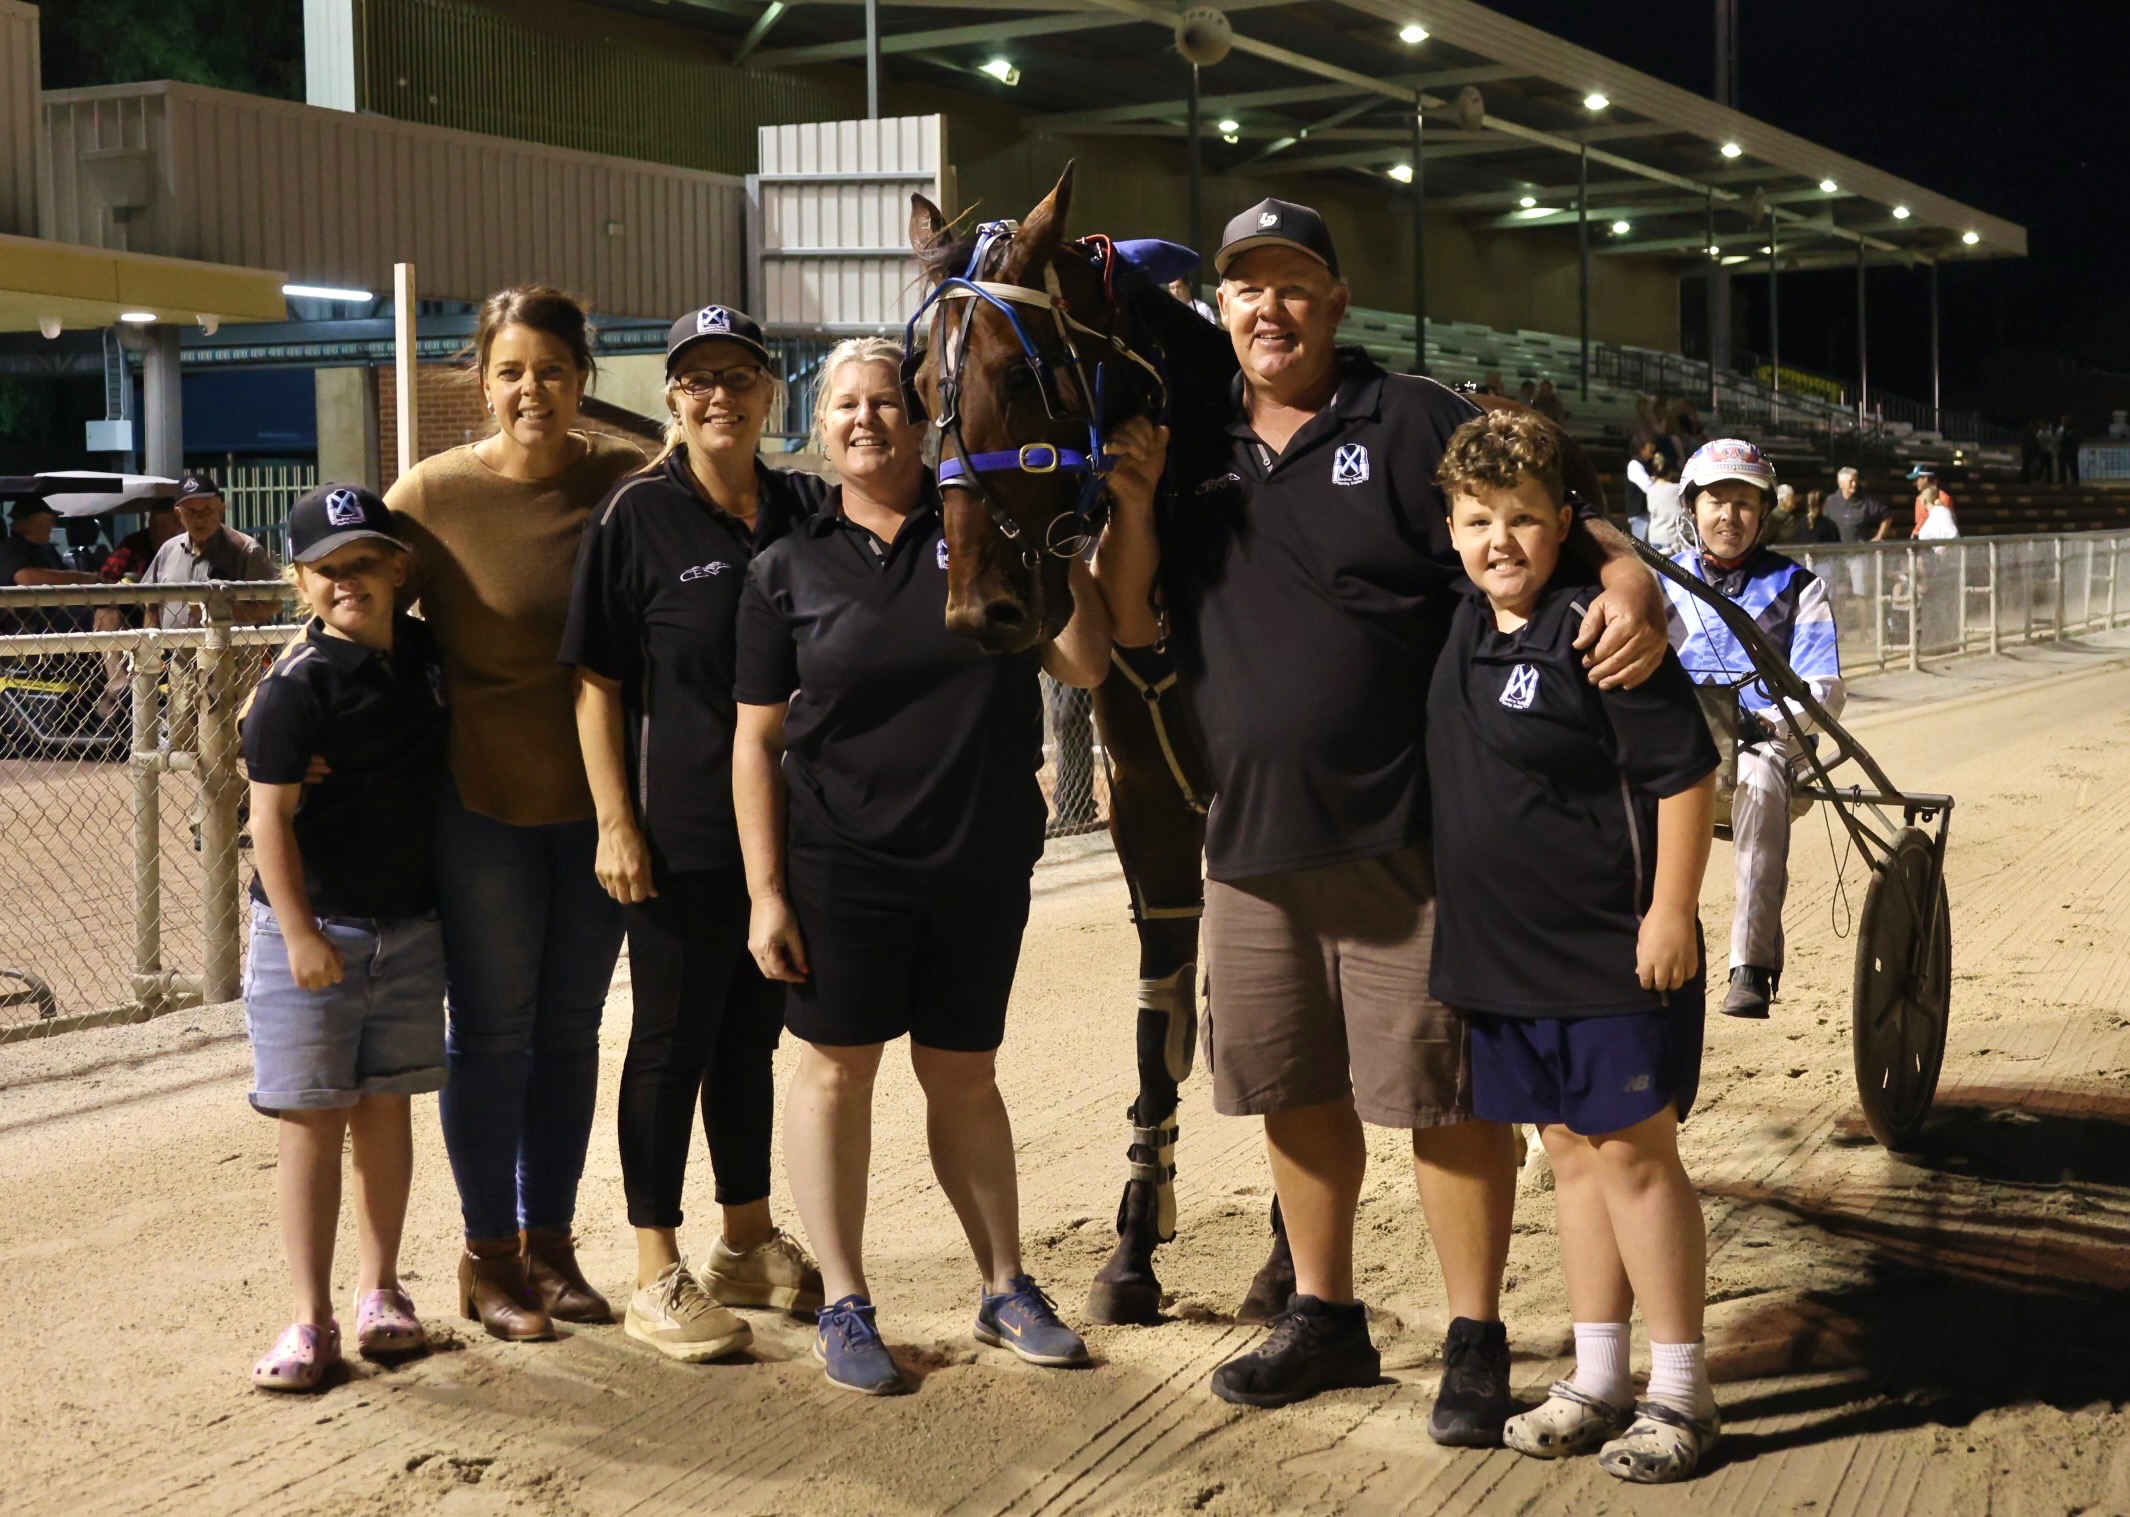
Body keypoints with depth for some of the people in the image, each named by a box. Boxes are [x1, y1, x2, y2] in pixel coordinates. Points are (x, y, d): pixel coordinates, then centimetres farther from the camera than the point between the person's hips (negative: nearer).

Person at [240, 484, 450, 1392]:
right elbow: (271, 816, -14)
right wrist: (301, 934, -18)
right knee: (314, 1119, 0)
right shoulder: (298, 685, -14)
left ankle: (380, 1292, 23)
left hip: (411, 925, 5)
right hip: (315, 926, -5)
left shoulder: (425, 655, 3)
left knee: (387, 1107, 12)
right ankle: (311, 1321, 7)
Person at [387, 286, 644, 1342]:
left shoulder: (627, 480, -2)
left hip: (597, 798, 3)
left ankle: (550, 1243, 27)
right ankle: (487, 1257, 20)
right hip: (482, 802, -3)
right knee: (493, 1032, 6)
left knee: (570, 1029, 13)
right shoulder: (433, 493, -9)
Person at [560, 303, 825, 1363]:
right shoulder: (637, 516, -6)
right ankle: (658, 1280, 11)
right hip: (681, 829, -5)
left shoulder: (801, 510, 6)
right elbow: (597, 682, -7)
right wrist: (616, 824, -12)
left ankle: (748, 1244, 29)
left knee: (751, 1034, 16)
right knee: (672, 1040, 2)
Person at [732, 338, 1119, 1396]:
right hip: (840, 862, -1)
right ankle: (843, 1306, 15)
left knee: (964, 1078, 12)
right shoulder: (787, 570, 1)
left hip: (982, 861, 1)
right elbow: (757, 741, 0)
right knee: (837, 1069, 3)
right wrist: (766, 892, -5)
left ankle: (1006, 1290, 25)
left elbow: (1084, 663, -5)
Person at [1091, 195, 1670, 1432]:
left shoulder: (1415, 423, -3)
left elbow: (1563, 524, -5)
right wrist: (1131, 497, -7)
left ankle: (1478, 1339, 15)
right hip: (1251, 834, 5)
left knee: (1443, 1092, 1)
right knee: (1294, 1089, 16)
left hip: (1404, 831, -5)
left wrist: (1632, 581, -26)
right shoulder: (1197, 454, 10)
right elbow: (1132, 623, 7)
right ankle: (1325, 1318, 32)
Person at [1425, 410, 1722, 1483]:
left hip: (1612, 950, -7)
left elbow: (1683, 773, -16)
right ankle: (1598, 1381, 24)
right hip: (1507, 952, 7)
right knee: (1571, 1151, 14)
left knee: (1633, 1153, 0)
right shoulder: (1464, 631, 7)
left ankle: (1680, 1393, 11)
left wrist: (1671, 912, -18)